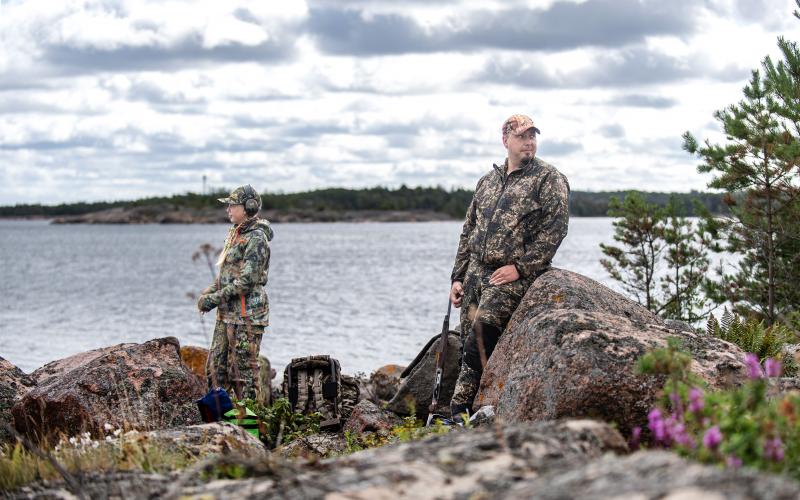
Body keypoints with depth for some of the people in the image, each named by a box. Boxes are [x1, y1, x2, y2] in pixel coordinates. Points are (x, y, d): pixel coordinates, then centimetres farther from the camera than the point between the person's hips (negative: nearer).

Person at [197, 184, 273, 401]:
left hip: (247, 314, -9)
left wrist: (216, 298, -17)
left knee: (244, 368, -4)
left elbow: (247, 280, -20)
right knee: (216, 365, 11)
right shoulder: (234, 233, 15)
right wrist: (208, 292, 6)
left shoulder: (257, 239, -14)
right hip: (227, 313, 9)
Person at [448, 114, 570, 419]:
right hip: (476, 273, 6)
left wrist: (520, 267, -15)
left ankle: (460, 411, -13)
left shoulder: (549, 179, -1)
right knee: (470, 345, 3)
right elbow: (469, 232, 21)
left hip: (513, 277, -6)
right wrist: (458, 277, 14)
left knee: (479, 339, -19)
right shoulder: (488, 181, 18)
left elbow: (554, 229, -11)